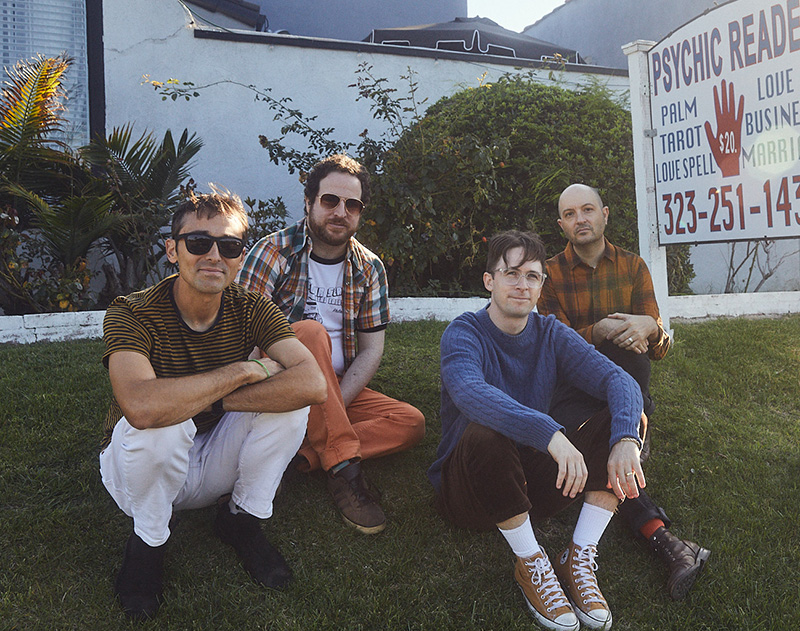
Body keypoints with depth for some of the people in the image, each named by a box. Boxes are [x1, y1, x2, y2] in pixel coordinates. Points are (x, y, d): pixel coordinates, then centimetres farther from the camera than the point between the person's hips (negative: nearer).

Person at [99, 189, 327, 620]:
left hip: (214, 466, 3)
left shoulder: (250, 309, -12)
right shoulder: (131, 314, -23)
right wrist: (243, 370, -34)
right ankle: (147, 543, -5)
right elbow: (141, 406, -43)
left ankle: (241, 519, 2)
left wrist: (208, 400, -31)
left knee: (288, 393, -20)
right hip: (139, 465, -3)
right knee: (160, 421, -36)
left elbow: (313, 385, -28)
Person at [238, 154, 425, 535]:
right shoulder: (274, 252, -8)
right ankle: (344, 471, -32)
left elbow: (370, 350, 1)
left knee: (411, 424, -15)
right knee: (311, 331, -33)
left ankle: (304, 454, -25)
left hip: (341, 392, 4)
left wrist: (331, 408, -15)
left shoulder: (369, 269, 4)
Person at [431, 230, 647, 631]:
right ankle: (530, 563, -15)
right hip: (470, 491, -4)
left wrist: (626, 439, -32)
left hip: (534, 485, 5)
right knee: (484, 435, -38)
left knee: (624, 419, -12)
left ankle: (579, 558, -11)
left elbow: (618, 379, -11)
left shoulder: (551, 334, 2)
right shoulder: (463, 334, -12)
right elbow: (470, 393, -35)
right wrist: (551, 434, -47)